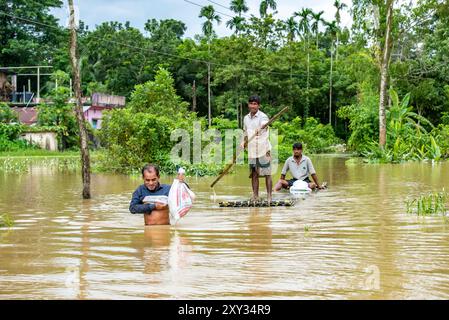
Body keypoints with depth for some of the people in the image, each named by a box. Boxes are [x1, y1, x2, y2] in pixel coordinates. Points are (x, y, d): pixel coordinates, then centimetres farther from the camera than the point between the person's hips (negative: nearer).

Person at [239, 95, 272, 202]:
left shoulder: (263, 117, -9)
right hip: (251, 151, 6)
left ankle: (269, 196, 1)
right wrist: (243, 142, 4)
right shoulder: (246, 118, 11)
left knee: (267, 174, -2)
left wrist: (259, 131, -54)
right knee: (254, 174, 9)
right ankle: (255, 196, 16)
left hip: (263, 150, -6)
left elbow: (264, 125, -32)